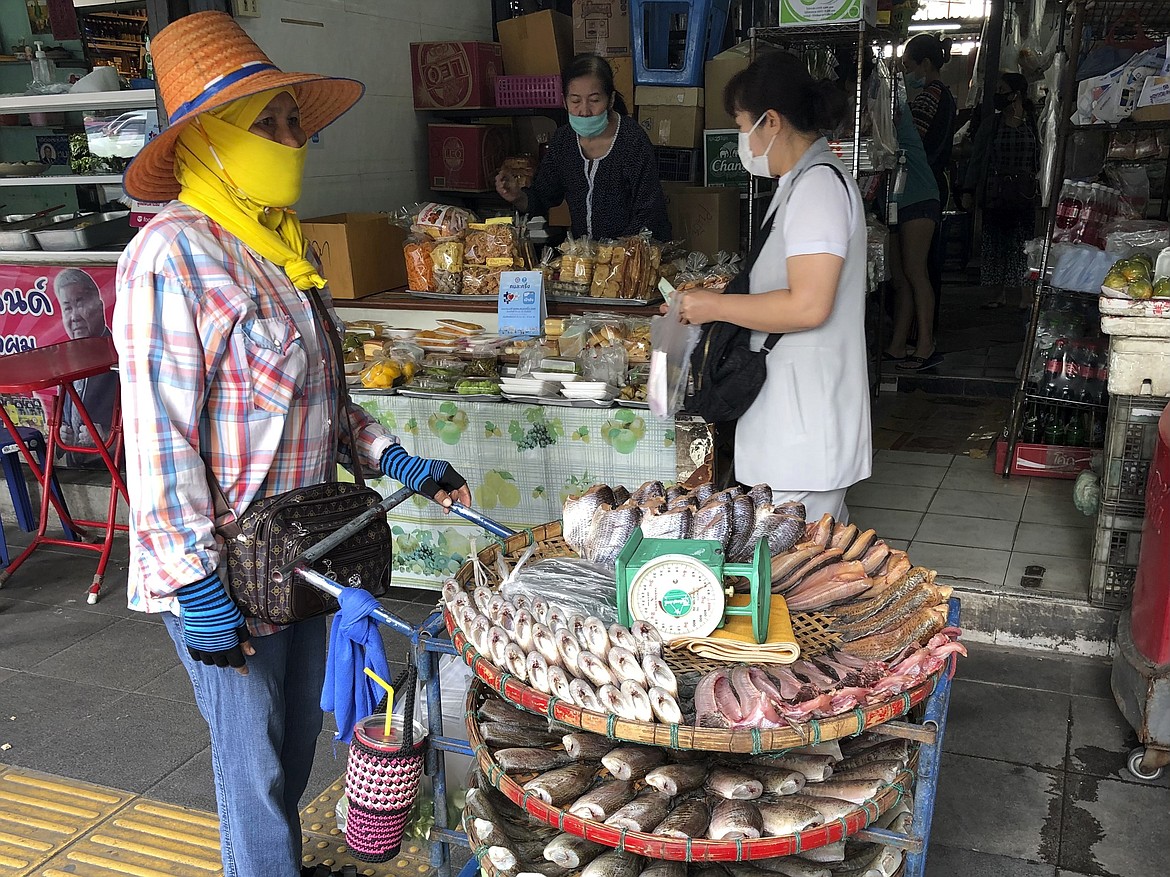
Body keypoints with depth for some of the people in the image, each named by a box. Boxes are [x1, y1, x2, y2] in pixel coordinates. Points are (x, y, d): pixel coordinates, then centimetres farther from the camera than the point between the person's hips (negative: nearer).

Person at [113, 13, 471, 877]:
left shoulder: (279, 245, 8)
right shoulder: (173, 256, -19)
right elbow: (160, 440, -22)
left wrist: (395, 460, 5)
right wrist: (198, 589, -21)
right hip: (226, 575, -8)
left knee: (299, 733, 23)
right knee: (256, 759, 8)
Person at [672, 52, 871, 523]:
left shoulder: (819, 186, -17)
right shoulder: (803, 180, 16)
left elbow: (808, 306, -26)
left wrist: (716, 306, -15)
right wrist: (725, 295, 14)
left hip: (805, 410, -11)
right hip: (797, 399, 11)